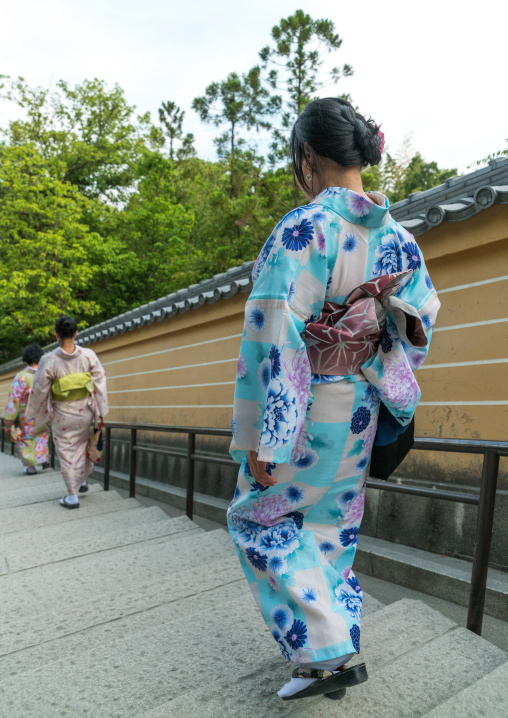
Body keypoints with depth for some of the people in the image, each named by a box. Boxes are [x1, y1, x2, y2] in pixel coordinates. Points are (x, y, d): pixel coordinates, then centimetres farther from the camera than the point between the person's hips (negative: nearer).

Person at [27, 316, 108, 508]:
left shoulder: (49, 360, -17)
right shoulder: (88, 355, -13)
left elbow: (39, 389, -8)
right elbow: (100, 383, -8)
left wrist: (36, 412, 12)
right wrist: (100, 413, 2)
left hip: (63, 414, -2)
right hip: (85, 411, 3)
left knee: (67, 453, 11)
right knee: (82, 446, 25)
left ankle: (72, 496, 18)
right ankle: (82, 481, 42)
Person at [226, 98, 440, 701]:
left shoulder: (303, 228, -20)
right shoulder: (396, 235, 3)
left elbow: (275, 337, -25)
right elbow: (422, 317, 10)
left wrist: (264, 440, -21)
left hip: (307, 407, -7)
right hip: (359, 409, 8)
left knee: (258, 515, 14)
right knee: (332, 526, 21)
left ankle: (324, 650, 14)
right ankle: (337, 653, 36)